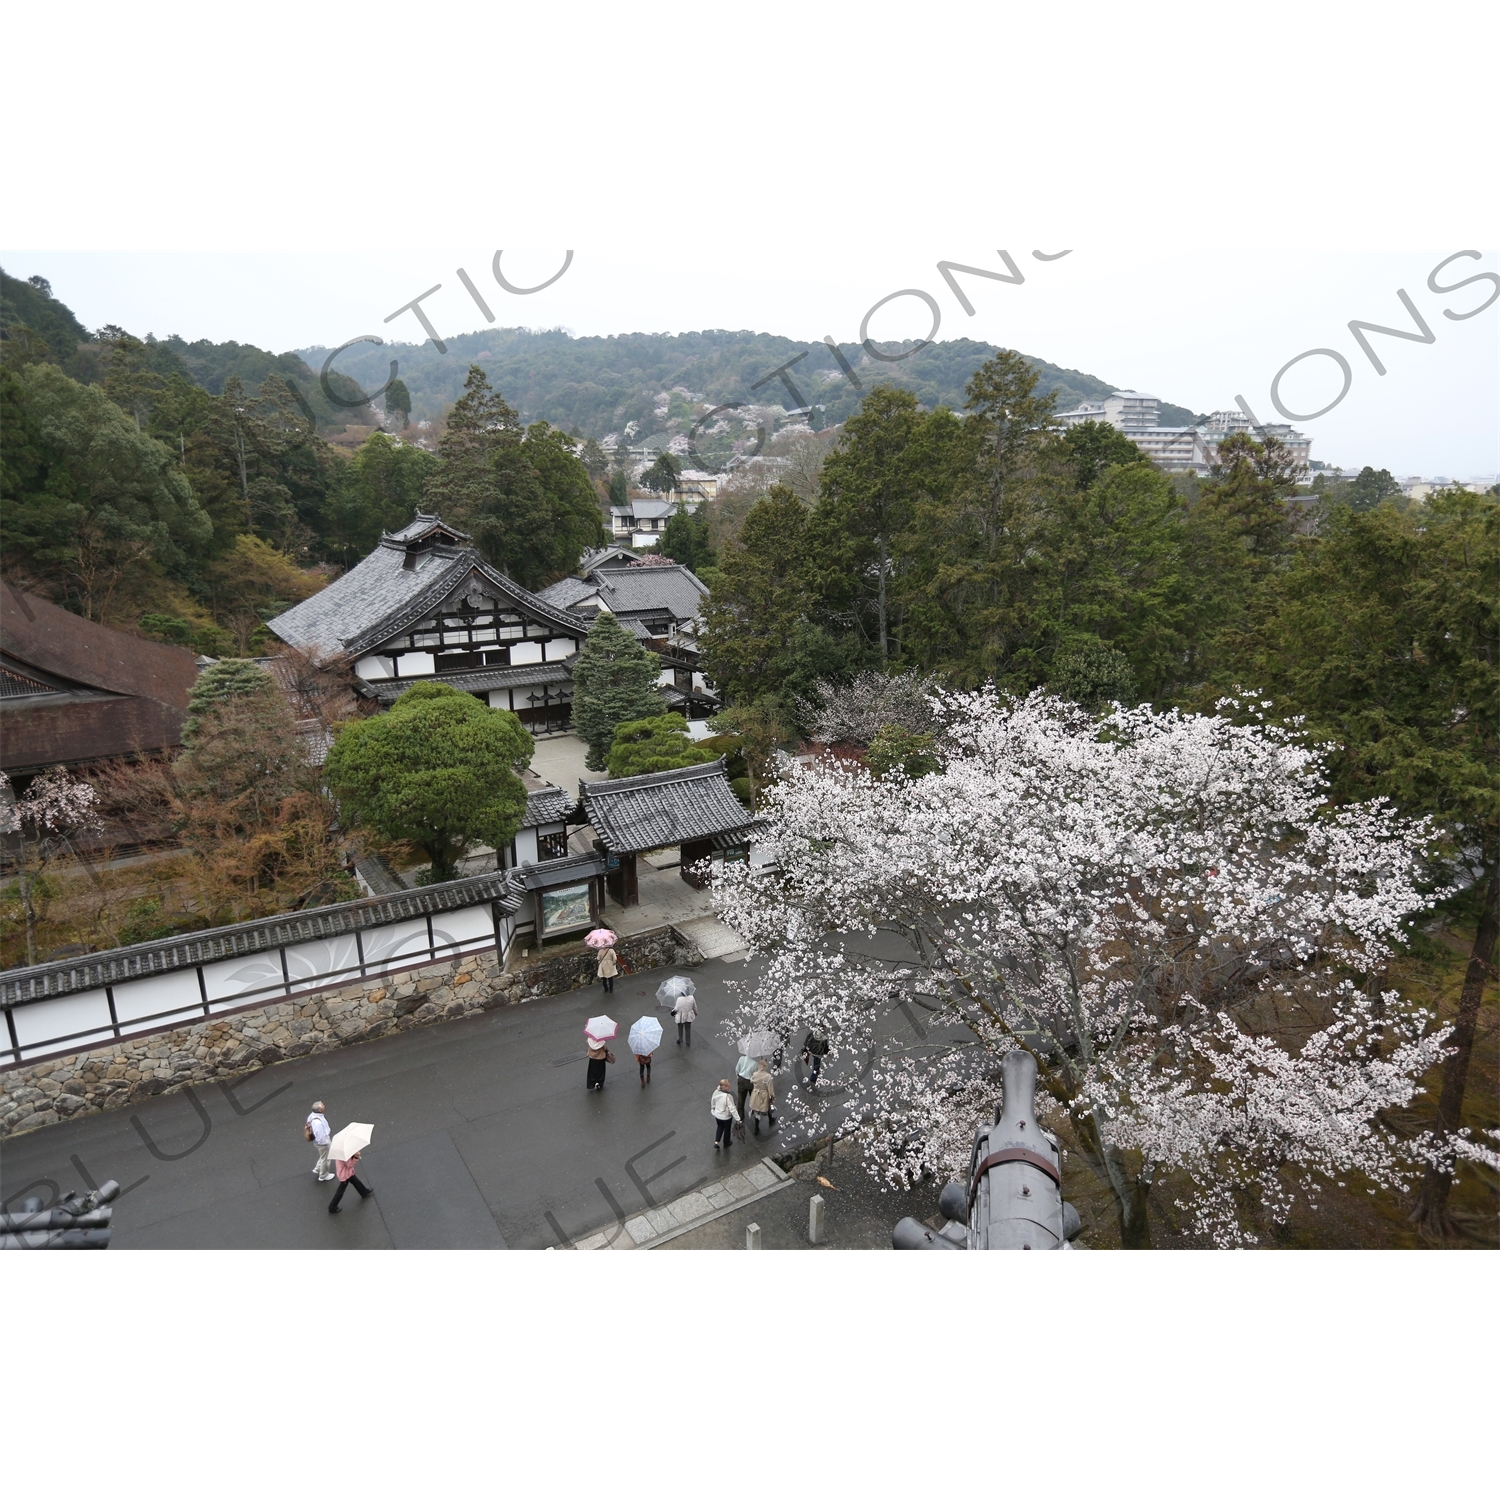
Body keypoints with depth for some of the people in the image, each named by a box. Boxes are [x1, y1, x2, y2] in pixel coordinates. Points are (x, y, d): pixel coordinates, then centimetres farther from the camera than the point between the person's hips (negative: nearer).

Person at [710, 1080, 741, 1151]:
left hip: (717, 1115, 4)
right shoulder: (728, 1096, -35)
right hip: (726, 1117, -4)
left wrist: (713, 1110, 21)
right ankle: (726, 1143, 44)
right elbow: (732, 1109, -28)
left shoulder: (716, 1092, -17)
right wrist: (737, 1119, -18)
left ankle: (716, 1142, 26)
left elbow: (712, 1103, 1)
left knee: (720, 1127, 31)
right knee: (727, 1129, 23)